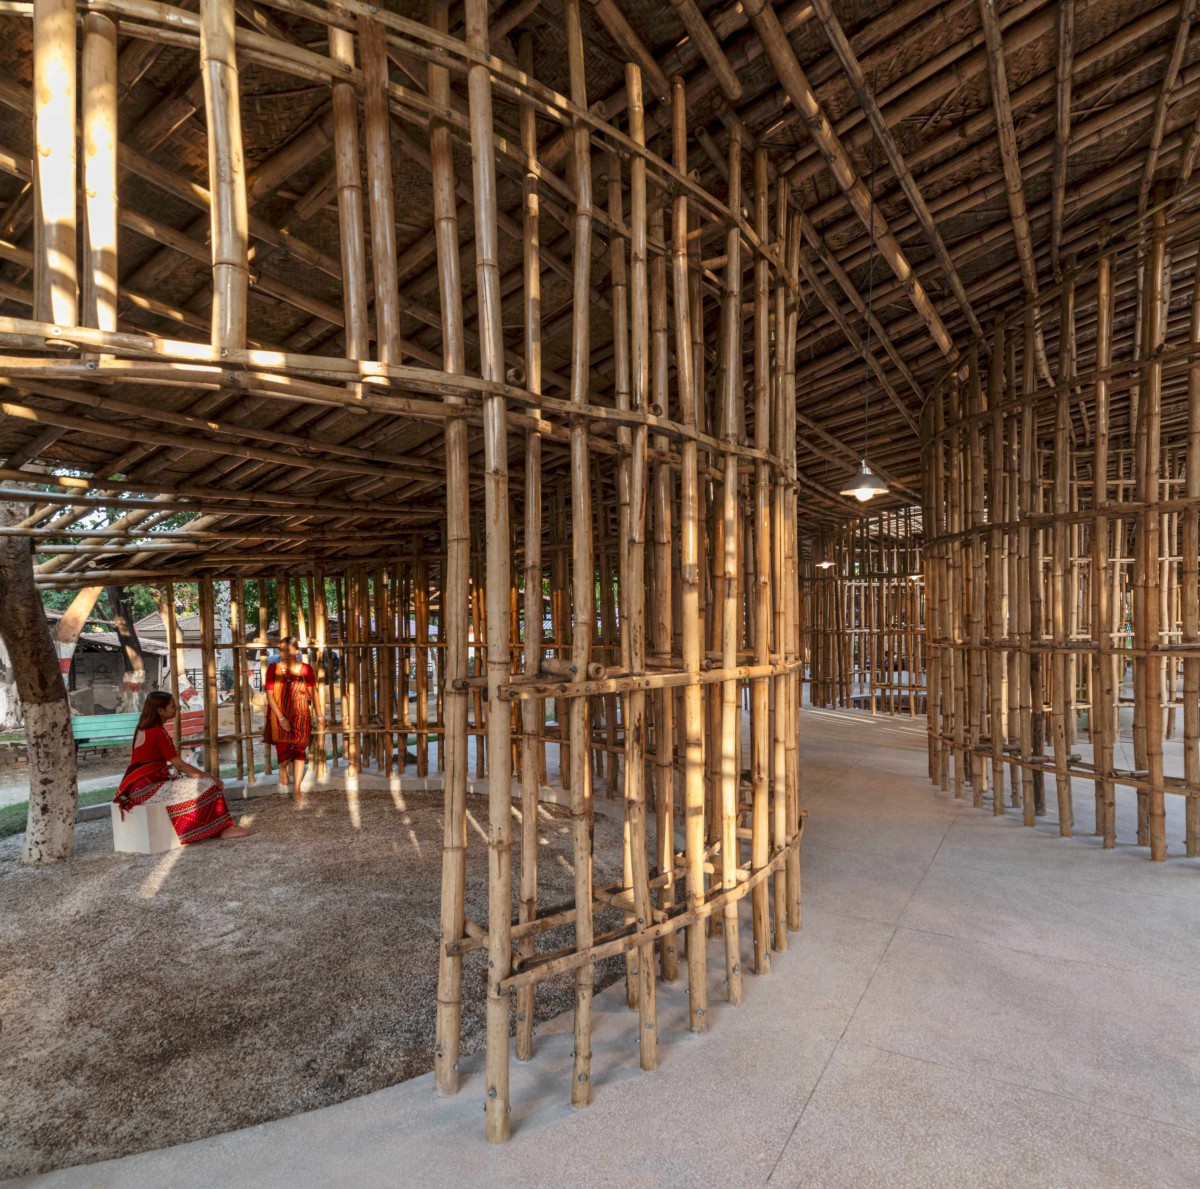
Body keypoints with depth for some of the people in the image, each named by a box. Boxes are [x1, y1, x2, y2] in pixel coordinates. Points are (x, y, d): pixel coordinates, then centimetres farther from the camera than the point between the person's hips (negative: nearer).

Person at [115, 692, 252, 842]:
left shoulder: (146, 728, 12)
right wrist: (210, 777, -10)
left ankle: (223, 828, 0)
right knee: (207, 785, -12)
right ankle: (224, 828, -5)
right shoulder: (157, 732, -17)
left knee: (202, 781, 8)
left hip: (142, 784, 10)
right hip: (146, 787, -10)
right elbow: (179, 765, -17)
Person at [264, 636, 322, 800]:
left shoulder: (306, 669, -2)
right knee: (284, 749, -5)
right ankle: (283, 769, 31)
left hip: (300, 716, 1)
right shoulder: (273, 668, -4)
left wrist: (319, 716, 4)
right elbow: (270, 695, -7)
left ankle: (296, 789, 12)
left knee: (299, 751, 2)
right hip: (279, 716, 0)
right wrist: (281, 718, -15)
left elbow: (314, 693, 3)